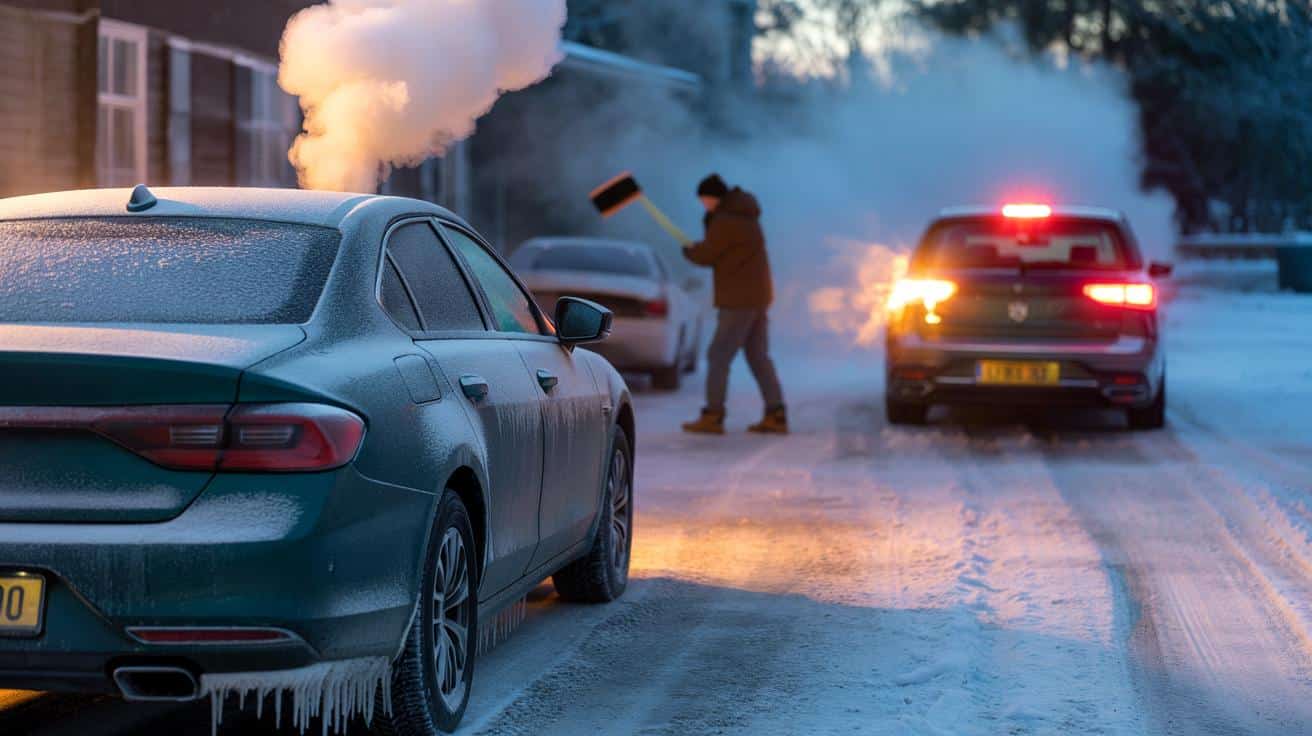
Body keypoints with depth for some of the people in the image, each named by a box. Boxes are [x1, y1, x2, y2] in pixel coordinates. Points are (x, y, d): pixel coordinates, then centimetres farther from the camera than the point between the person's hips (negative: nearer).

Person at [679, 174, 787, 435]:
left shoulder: (725, 221, -16)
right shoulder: (745, 216, 16)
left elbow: (706, 256, -8)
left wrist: (689, 251, 12)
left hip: (740, 300, -9)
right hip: (757, 296, 9)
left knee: (719, 357, -5)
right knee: (759, 358, 9)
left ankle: (712, 417, -6)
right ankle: (776, 417, 5)